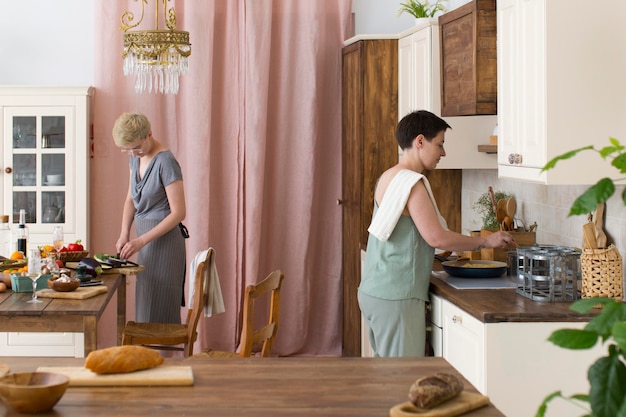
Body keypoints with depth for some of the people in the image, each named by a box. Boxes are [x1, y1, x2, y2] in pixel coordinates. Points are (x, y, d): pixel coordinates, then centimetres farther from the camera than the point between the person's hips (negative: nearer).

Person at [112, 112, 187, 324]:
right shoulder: (136, 158, 7)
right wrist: (124, 234, 0)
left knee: (159, 310, -6)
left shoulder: (166, 162, -18)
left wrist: (141, 241, -22)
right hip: (145, 239, 8)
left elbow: (178, 212, -20)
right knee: (144, 308, 11)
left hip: (164, 240, -8)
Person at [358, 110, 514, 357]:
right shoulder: (412, 182, -15)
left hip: (374, 291, 10)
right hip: (396, 298, -10)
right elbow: (436, 237, -20)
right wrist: (485, 242, -9)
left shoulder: (388, 178, 13)